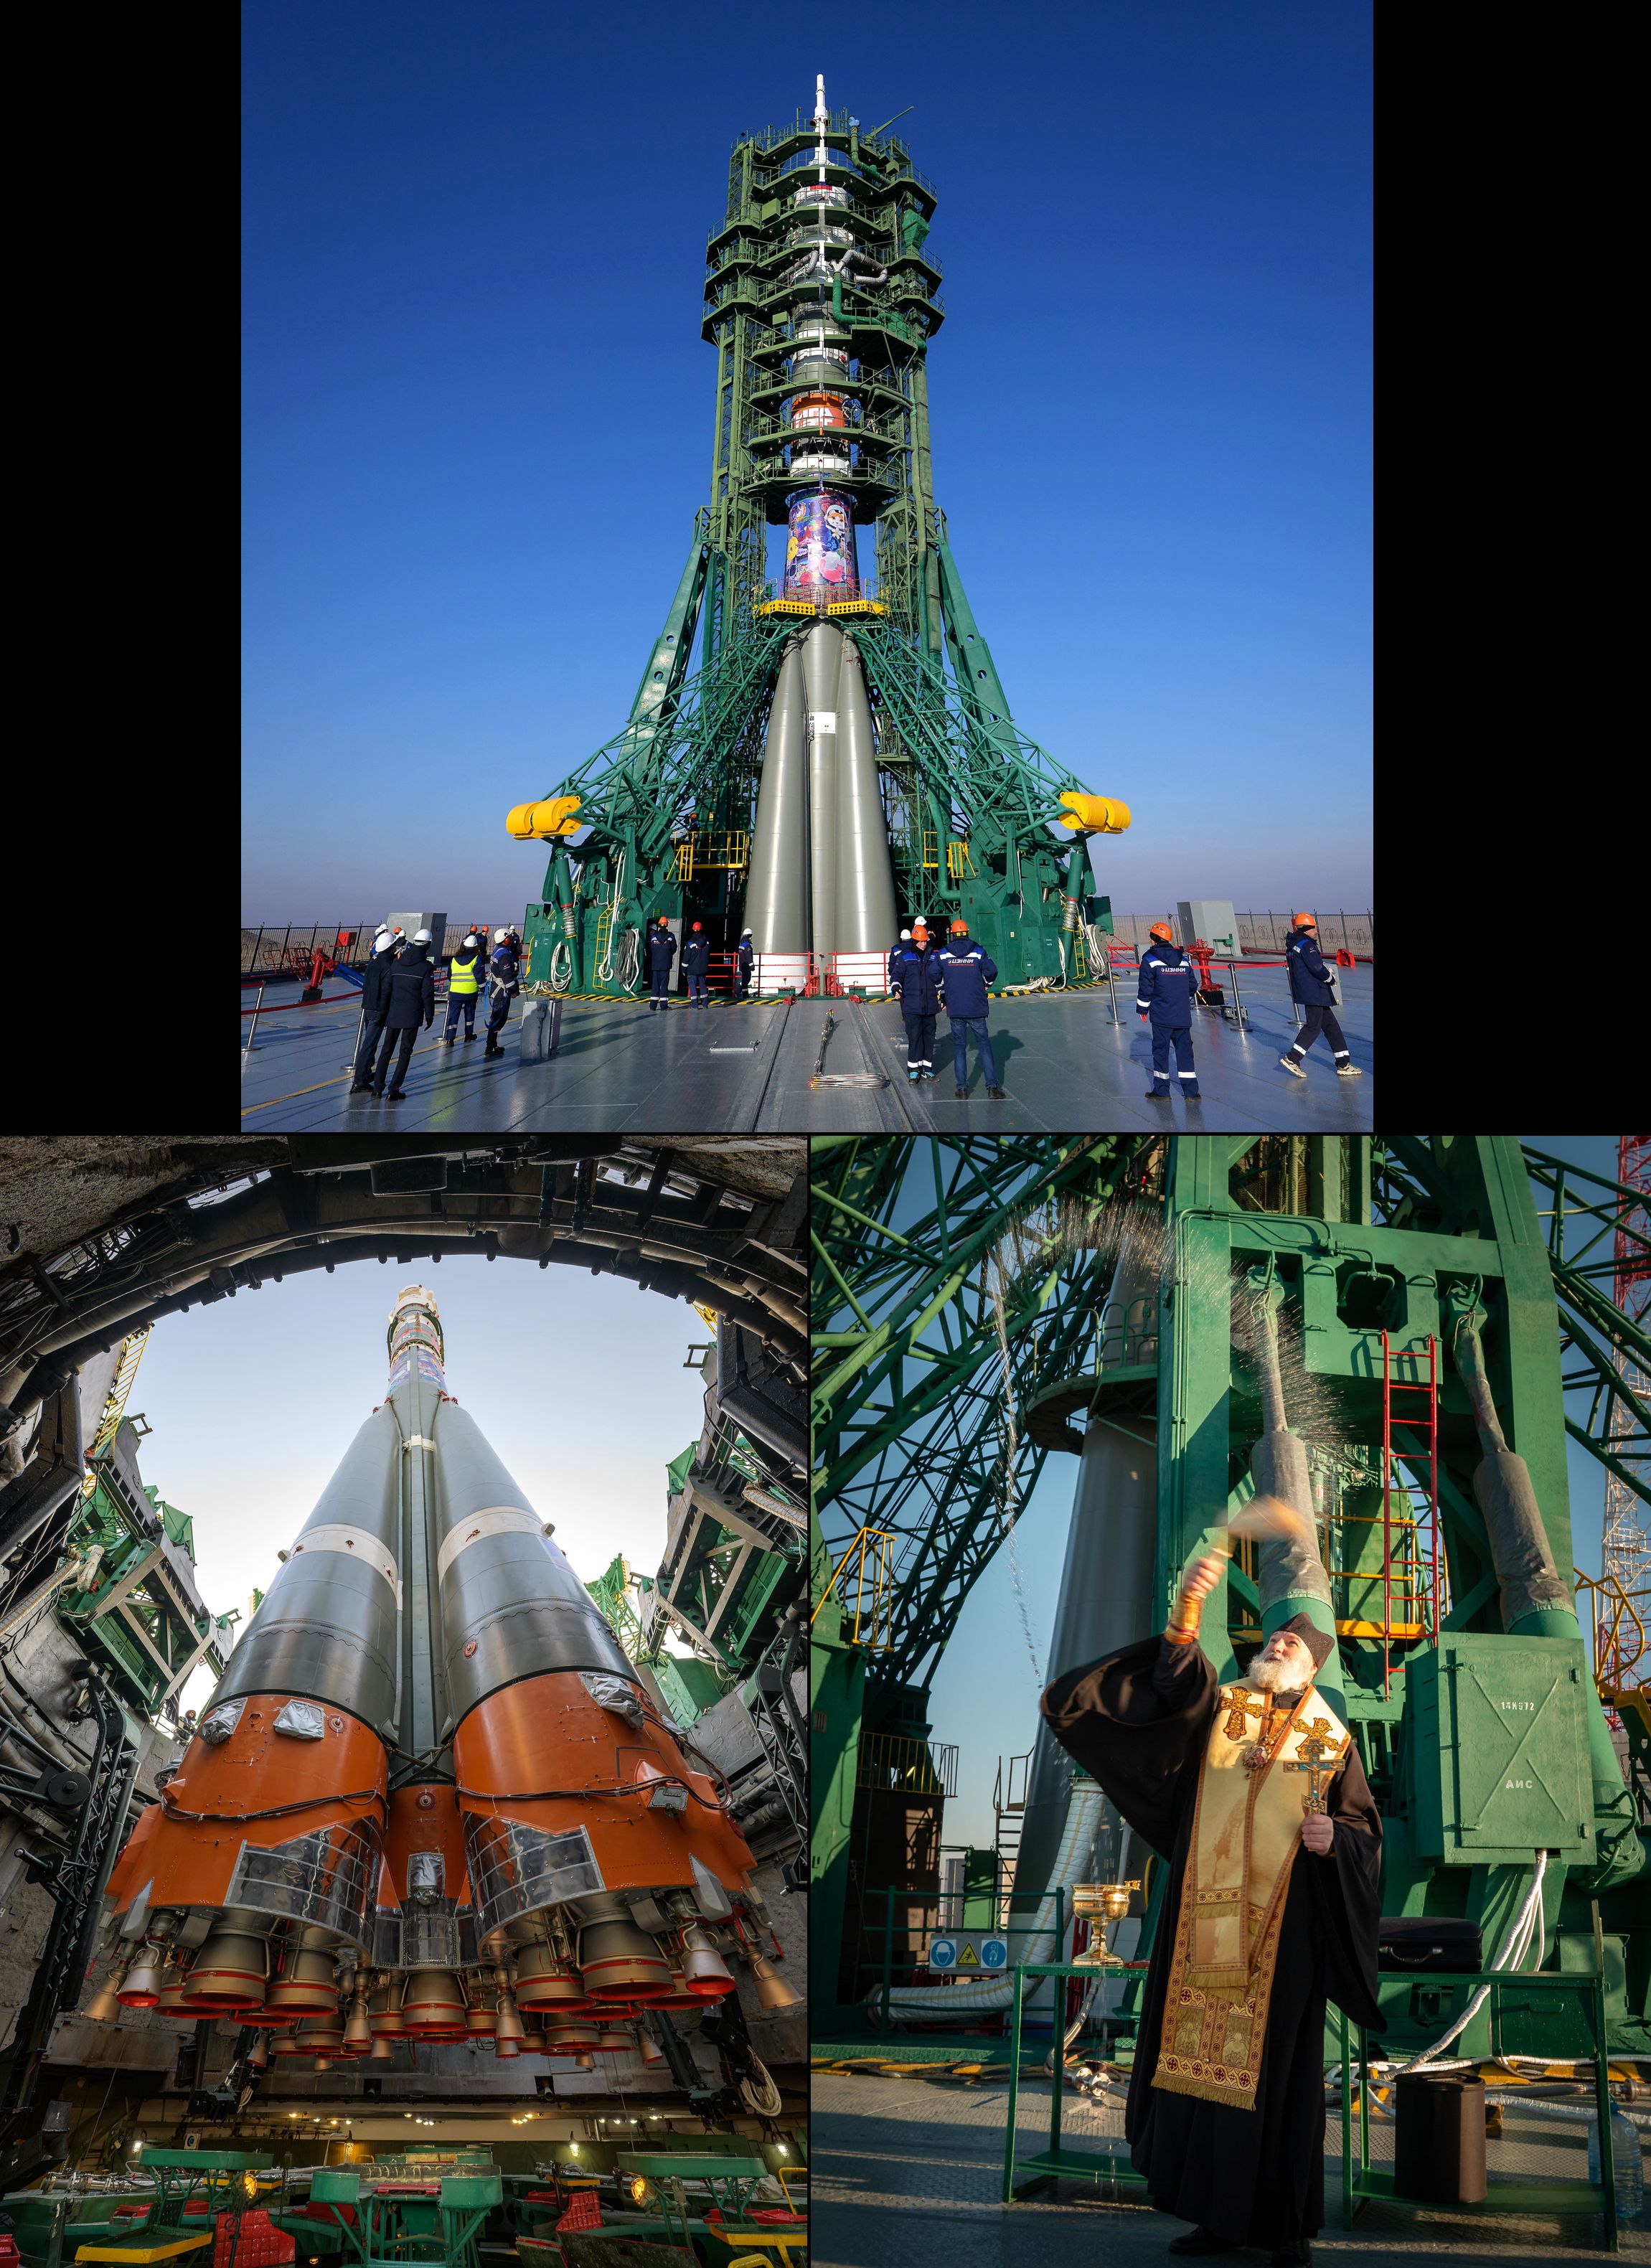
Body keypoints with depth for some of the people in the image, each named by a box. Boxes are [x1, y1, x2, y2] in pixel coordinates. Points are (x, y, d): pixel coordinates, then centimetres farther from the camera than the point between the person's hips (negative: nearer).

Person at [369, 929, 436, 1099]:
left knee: (386, 1049, 14)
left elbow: (388, 989, 9)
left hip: (393, 1013, 4)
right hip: (413, 1015, -4)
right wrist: (429, 1016, 0)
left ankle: (378, 1087, 16)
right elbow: (427, 994, -10)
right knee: (405, 1052, 3)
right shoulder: (426, 966, -9)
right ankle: (393, 1090, 0)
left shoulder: (396, 964, 7)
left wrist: (385, 1013, 16)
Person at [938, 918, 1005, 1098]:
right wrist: (985, 984, 15)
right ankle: (992, 1086, 0)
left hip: (955, 1009, 1)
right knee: (984, 1045, 5)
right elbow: (991, 971, -6)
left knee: (959, 1046, 8)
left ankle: (962, 1087, 4)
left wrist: (943, 990, 19)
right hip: (976, 1009, -1)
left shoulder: (944, 953, 2)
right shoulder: (978, 951, -1)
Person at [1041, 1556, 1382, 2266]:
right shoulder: (1217, 1708, 9)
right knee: (1204, 2056, 4)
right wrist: (1187, 1614, -30)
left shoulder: (1331, 1740, 10)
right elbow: (1172, 1679, -12)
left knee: (1276, 2068, 2)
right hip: (1206, 1918, 1)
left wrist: (1333, 1838, -14)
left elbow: (1364, 1831, 10)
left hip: (1283, 1927, -1)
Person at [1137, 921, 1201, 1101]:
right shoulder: (1183, 960, 9)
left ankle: (1161, 1091, 8)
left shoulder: (1150, 960, -6)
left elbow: (1145, 988, -7)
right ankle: (1191, 1091, 6)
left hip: (1161, 1016, -4)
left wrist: (1142, 1009, 5)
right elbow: (1193, 986, 14)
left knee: (1161, 1049, 4)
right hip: (1183, 1016, 4)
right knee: (1184, 1050, 7)